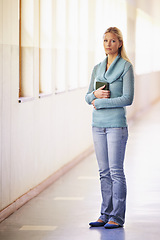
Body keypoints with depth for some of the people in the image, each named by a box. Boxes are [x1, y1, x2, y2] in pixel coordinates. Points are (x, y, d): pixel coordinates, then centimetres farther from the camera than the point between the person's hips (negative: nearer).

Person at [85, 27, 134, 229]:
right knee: (104, 172, 9)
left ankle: (117, 217, 2)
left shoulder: (126, 66, -6)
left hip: (116, 124, -6)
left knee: (116, 171, -4)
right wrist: (95, 94, -8)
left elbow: (128, 98, -13)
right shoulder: (97, 68, 12)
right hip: (98, 124, 6)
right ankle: (106, 214, 15)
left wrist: (100, 103, -11)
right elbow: (88, 96, 15)